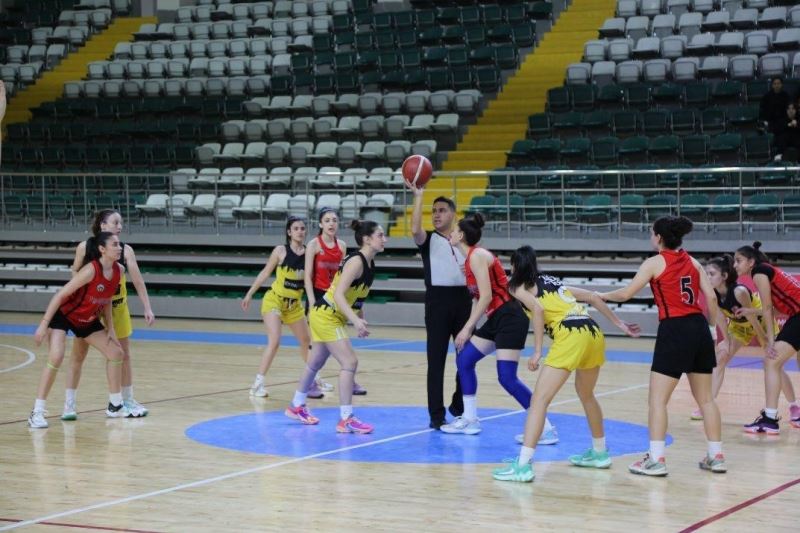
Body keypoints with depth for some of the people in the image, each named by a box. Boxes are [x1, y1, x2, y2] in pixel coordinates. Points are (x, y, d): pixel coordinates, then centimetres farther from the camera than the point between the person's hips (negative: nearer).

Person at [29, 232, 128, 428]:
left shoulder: (119, 271, -9)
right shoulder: (91, 270, -30)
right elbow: (60, 295, -27)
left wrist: (110, 328, 4)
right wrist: (44, 324, -28)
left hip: (87, 320, 8)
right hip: (63, 315, -8)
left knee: (116, 353, 8)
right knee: (56, 357, -25)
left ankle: (115, 406, 23)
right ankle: (37, 413, -19)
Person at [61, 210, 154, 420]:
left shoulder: (125, 250, -11)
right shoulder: (85, 247, -12)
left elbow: (138, 280, -15)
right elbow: (75, 273, 1)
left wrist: (147, 308, -21)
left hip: (117, 307, 2)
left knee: (124, 355, 7)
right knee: (78, 355, 1)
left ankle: (128, 400, 20)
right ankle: (69, 403, 8)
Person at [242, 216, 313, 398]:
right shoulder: (281, 251, -13)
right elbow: (265, 273, -4)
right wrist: (249, 294, -2)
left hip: (294, 304, 5)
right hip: (274, 300, -5)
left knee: (307, 341, 16)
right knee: (274, 341, -20)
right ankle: (258, 384, -15)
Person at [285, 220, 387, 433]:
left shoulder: (369, 263, 4)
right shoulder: (356, 261, -23)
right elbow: (338, 294, -31)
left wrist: (360, 320, 19)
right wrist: (356, 320, -39)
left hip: (330, 316, 9)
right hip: (325, 314, -9)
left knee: (316, 363, 21)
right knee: (350, 362, -14)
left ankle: (296, 406, 38)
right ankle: (345, 419, -11)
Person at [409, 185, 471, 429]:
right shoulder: (429, 240, 5)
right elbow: (415, 229, -19)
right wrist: (418, 196, -19)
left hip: (462, 298, 4)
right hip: (438, 298, -4)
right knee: (436, 359, -3)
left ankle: (460, 408, 24)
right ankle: (437, 415, -1)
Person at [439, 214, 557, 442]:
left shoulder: (477, 256, -14)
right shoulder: (471, 258, 14)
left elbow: (486, 296, -20)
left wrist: (467, 329, -17)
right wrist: (469, 329, 19)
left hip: (510, 318, -10)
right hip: (496, 318, 10)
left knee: (507, 377, -13)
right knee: (464, 359, 11)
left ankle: (547, 429, -9)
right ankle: (470, 420, 19)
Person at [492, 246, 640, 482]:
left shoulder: (519, 287, 10)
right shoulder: (552, 281, 29)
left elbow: (538, 308, -10)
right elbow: (593, 297, 27)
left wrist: (537, 352, -9)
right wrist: (619, 324, 34)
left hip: (570, 337, -7)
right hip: (594, 333, 7)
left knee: (539, 399, -8)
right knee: (586, 394, 30)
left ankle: (523, 464, -18)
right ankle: (600, 453, 42)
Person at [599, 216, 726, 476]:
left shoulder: (655, 262, -2)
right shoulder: (692, 262, 12)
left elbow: (626, 293, -3)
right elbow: (711, 297, 6)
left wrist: (601, 296, 14)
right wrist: (712, 328, 16)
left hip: (674, 330, -6)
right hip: (699, 329, 6)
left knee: (657, 398, -1)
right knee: (705, 398, 14)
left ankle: (656, 459, -6)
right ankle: (716, 456, 17)